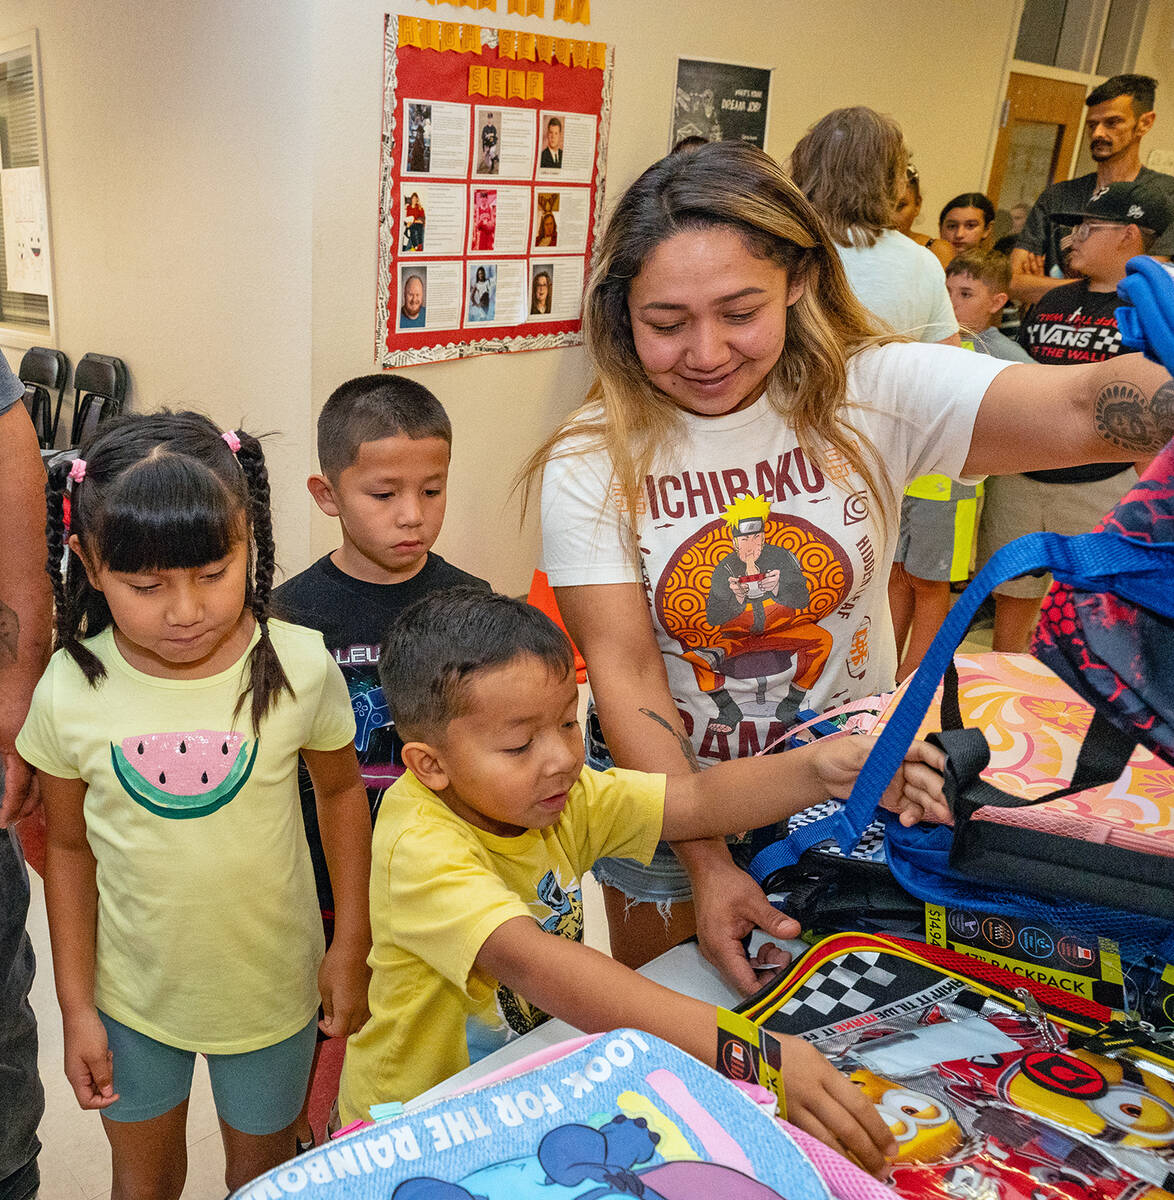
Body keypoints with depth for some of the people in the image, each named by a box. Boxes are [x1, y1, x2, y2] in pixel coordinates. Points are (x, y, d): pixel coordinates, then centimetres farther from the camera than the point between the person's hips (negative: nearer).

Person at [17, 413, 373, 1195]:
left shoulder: (299, 668, -20)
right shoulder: (69, 693, -18)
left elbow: (341, 791, -5)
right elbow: (68, 848, -5)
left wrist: (352, 944, -2)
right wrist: (76, 1007, 0)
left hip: (271, 985, 0)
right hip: (133, 992, 1)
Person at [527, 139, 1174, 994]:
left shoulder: (871, 394, -17)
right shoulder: (591, 465, -17)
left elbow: (1082, 409, -33)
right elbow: (625, 675, -20)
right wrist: (708, 865, -27)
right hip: (667, 796, 0)